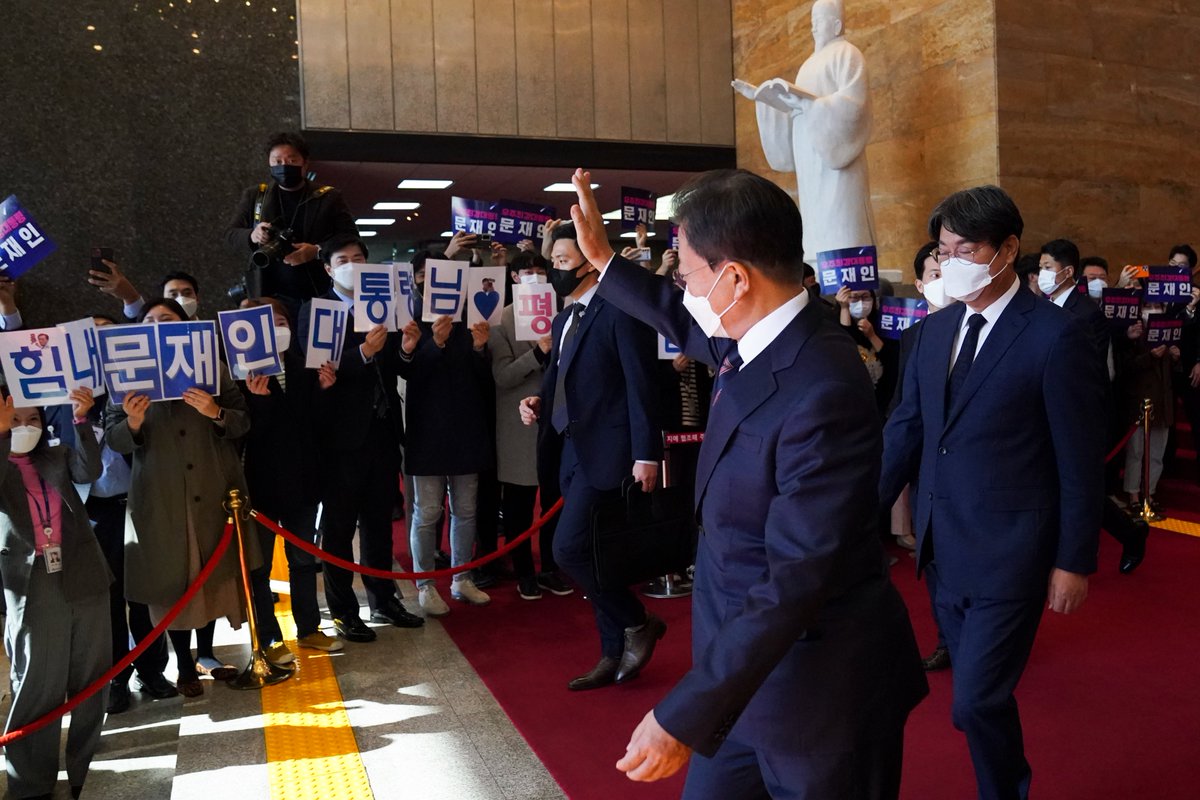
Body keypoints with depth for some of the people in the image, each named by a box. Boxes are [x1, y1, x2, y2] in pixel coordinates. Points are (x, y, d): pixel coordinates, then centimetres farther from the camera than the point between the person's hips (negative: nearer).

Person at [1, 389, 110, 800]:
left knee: (90, 682, 12)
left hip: (84, 582, 3)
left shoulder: (58, 457, 11)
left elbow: (89, 471, -9)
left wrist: (81, 420, -20)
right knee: (36, 687, 3)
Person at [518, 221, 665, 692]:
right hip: (573, 451, 9)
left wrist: (646, 453, -20)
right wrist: (539, 401, 2)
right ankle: (614, 656, 25)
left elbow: (640, 384, -16)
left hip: (607, 450, -9)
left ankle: (638, 623, 7)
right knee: (589, 553, 12)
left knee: (570, 548, -14)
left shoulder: (619, 309, -11)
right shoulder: (563, 319, 15)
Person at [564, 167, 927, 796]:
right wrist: (604, 259, 24)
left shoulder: (821, 392, -29)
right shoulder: (757, 338, -2)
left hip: (820, 690, -8)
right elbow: (687, 325, 22)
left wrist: (683, 714, -28)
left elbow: (796, 579, -30)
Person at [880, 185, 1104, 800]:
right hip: (944, 549, 6)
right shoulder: (935, 330, 7)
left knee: (977, 703, -3)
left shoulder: (1054, 336, -11)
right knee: (978, 697, 18)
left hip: (1008, 556, -6)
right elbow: (905, 429, 8)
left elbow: (1080, 462, -9)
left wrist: (1074, 561, -7)